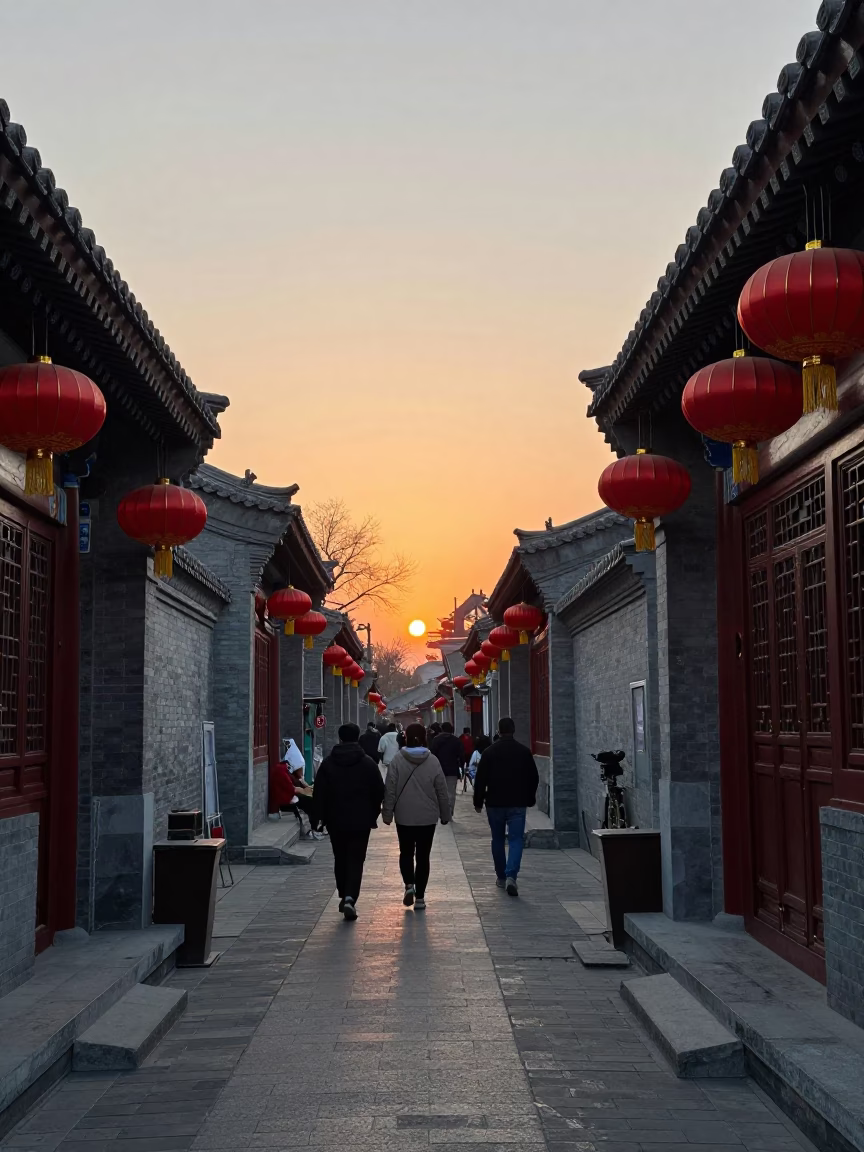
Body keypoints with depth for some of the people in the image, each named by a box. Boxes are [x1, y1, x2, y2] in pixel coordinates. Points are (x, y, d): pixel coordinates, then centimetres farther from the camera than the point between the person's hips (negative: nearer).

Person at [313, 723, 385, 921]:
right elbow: (379, 792, -2)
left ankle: (344, 896, 22)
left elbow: (319, 793, -1)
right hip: (360, 821, -2)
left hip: (335, 821, 2)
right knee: (356, 860, -1)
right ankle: (350, 898, -16)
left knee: (340, 859, 16)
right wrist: (373, 815, 10)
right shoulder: (368, 763, -4)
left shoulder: (328, 763, -1)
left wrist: (323, 816, 8)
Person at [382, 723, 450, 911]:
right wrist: (445, 814, 12)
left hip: (404, 817, 0)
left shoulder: (397, 760, -7)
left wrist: (387, 813, 3)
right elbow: (442, 791, 1)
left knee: (406, 853, 17)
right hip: (427, 817, 0)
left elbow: (390, 790, -6)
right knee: (423, 856, 8)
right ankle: (419, 897, 7)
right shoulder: (433, 761, -5)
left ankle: (409, 884, -4)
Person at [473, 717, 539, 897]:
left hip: (495, 803, 0)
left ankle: (501, 877, 23)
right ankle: (511, 876, -20)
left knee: (497, 839, 15)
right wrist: (530, 799, 19)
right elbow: (533, 778, 7)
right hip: (517, 803, 0)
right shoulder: (524, 752, 0)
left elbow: (480, 779, -4)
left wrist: (478, 801, 5)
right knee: (516, 839, -1)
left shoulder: (489, 752, -5)